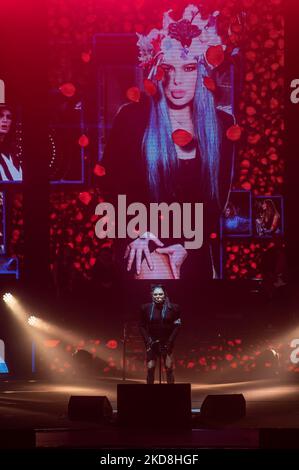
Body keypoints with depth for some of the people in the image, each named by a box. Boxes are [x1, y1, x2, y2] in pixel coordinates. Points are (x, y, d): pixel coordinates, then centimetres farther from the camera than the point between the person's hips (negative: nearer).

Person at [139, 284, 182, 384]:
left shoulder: (173, 308, -3)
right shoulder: (146, 308, 1)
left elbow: (177, 326, -1)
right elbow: (142, 326, 6)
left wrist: (170, 341, -8)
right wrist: (147, 340, -4)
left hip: (167, 343, -1)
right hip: (152, 343, 1)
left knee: (169, 368, -2)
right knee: (150, 368, -2)